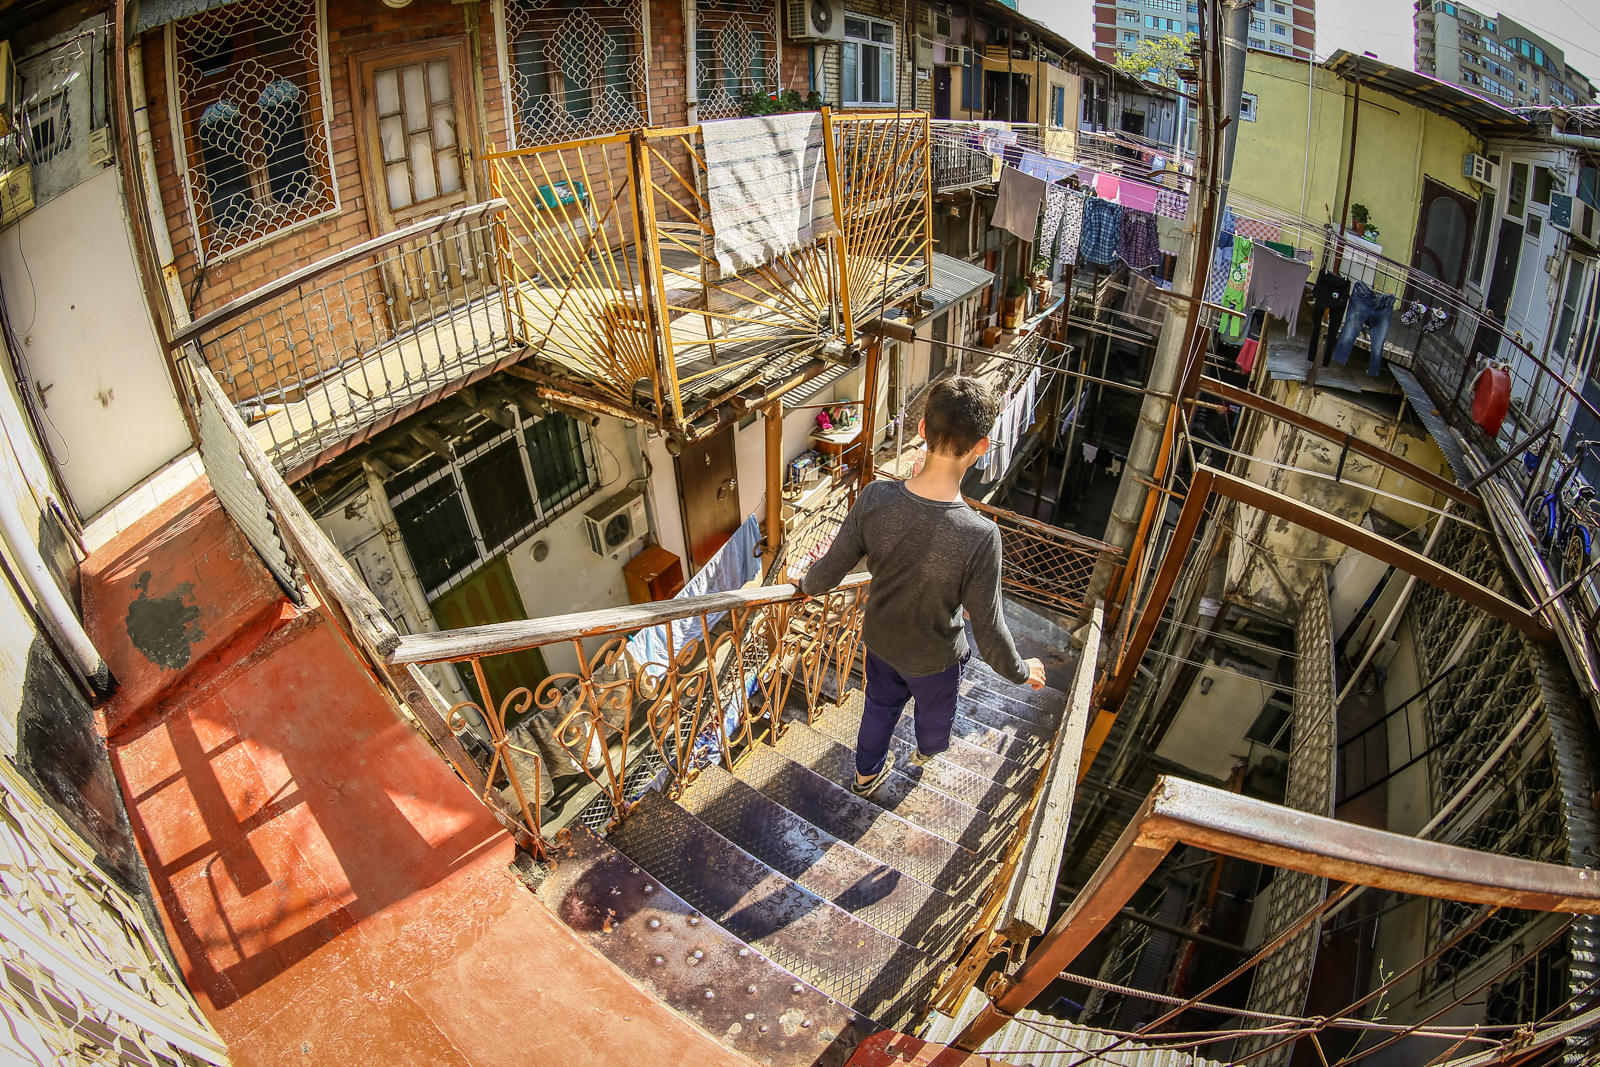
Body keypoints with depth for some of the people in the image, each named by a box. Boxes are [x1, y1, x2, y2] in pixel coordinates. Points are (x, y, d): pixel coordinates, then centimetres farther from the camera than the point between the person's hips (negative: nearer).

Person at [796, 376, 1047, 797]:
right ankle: (928, 751, 66)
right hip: (933, 657, -2)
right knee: (934, 711, 33)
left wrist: (807, 584, 8)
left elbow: (830, 571, -16)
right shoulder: (980, 536, -39)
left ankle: (867, 772, 58)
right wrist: (1022, 671, -6)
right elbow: (989, 634, -27)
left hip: (880, 638, 2)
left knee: (881, 704, 33)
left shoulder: (875, 498, -31)